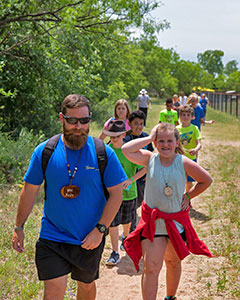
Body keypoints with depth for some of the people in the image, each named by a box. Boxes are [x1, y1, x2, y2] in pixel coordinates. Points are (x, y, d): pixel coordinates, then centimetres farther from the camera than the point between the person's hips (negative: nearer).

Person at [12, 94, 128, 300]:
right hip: (52, 236, -1)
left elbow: (116, 194, -5)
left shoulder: (104, 153, -9)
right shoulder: (44, 152, -8)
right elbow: (30, 191, 2)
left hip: (90, 238, 1)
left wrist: (100, 229, -12)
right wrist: (19, 227, 5)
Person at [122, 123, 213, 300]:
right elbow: (126, 149, -19)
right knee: (151, 268, -9)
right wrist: (149, 138, -13)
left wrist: (188, 196, 0)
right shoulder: (150, 159, -4)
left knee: (173, 262, 20)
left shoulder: (183, 163, -6)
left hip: (177, 221, 1)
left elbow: (206, 180, 5)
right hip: (152, 221, -1)